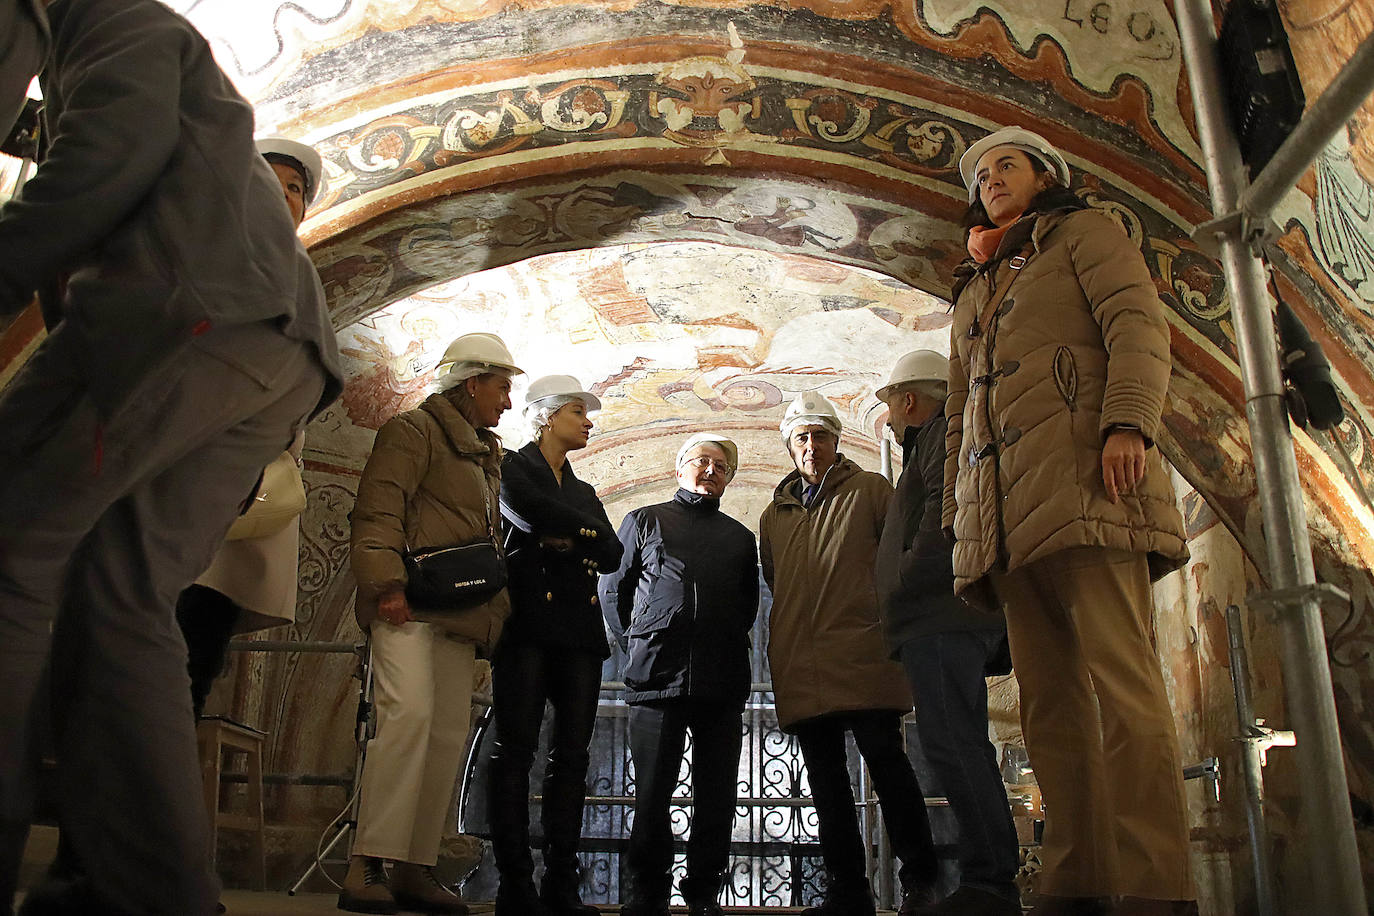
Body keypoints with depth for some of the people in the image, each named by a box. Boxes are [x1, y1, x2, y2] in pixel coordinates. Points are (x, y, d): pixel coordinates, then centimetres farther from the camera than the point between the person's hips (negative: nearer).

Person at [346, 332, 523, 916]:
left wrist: (495, 606, 21)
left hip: (459, 612, 8)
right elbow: (378, 511, -9)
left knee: (449, 734, 1)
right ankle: (367, 866, -18)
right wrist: (387, 583, -21)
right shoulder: (415, 430, 2)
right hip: (411, 603, -8)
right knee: (410, 713, -22)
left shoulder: (485, 454, 27)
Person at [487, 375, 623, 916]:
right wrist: (584, 529, 1)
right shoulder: (512, 469, 7)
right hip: (527, 626, -6)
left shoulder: (583, 492, 25)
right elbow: (532, 514, -14)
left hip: (579, 634, 6)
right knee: (515, 750, -7)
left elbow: (611, 553, 10)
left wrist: (566, 535, -6)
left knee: (572, 756, 2)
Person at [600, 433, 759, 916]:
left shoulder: (740, 537, 21)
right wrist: (636, 648, 9)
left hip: (723, 682, 3)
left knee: (717, 796, 3)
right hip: (657, 676, -2)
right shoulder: (644, 521, 14)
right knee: (651, 793, -1)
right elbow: (613, 589, 15)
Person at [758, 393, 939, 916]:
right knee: (826, 780, 5)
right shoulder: (774, 514, 21)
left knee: (885, 759, -10)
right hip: (800, 665, 5)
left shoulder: (870, 490, 8)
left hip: (862, 653, -4)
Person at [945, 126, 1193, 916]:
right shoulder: (974, 291, 33)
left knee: (1121, 681, -15)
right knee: (1050, 702, -1)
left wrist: (1130, 422, -18)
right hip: (1006, 510, 6)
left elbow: (1139, 325, 0)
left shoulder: (1085, 232, 17)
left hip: (1082, 475, -6)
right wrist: (957, 512, 17)